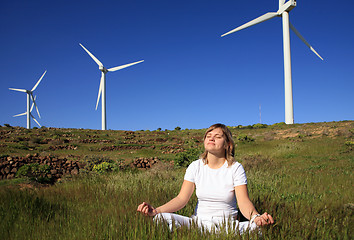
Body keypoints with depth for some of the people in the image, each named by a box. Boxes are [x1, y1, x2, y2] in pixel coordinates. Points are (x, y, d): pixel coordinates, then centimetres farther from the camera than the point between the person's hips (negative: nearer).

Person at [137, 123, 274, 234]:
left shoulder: (235, 168, -2)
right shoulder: (196, 167, 4)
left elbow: (244, 201, -13)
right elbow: (182, 198, -5)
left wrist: (255, 217, -37)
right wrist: (156, 210, -23)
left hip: (227, 225, -1)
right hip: (198, 223, 2)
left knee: (254, 228, -33)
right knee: (162, 218, -26)